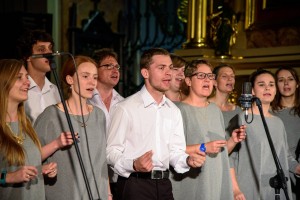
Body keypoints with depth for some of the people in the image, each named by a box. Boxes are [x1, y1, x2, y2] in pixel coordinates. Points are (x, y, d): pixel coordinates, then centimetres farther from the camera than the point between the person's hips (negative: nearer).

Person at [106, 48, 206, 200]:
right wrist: (134, 165, -28)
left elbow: (175, 151, 9)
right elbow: (112, 151, -12)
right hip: (135, 184, -6)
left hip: (164, 184, 6)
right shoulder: (126, 108, -10)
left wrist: (188, 160, -10)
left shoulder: (173, 111, 11)